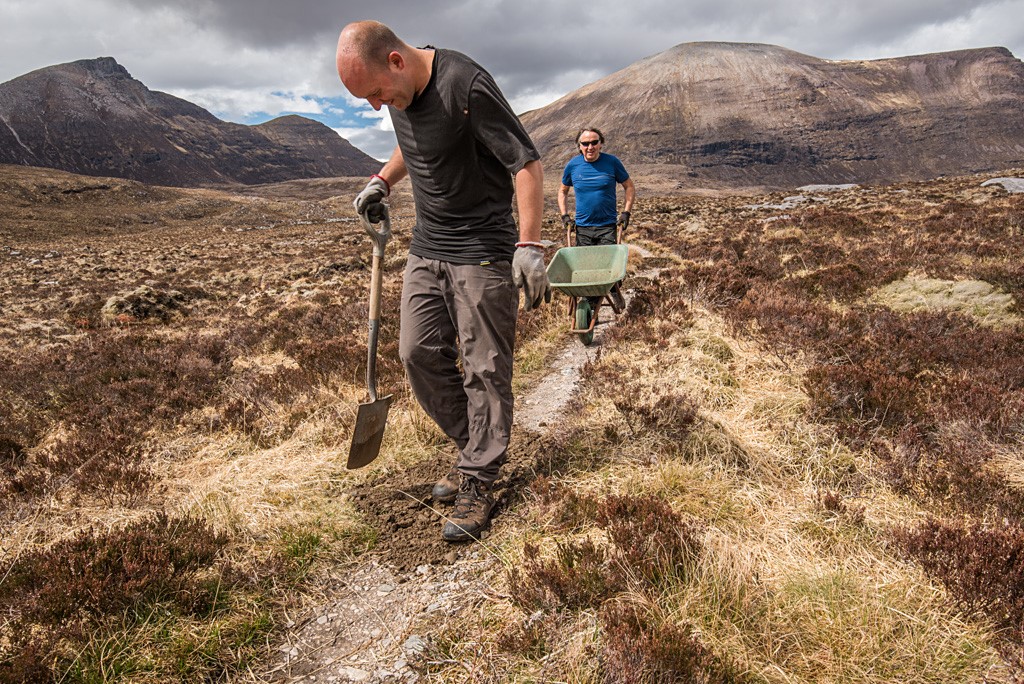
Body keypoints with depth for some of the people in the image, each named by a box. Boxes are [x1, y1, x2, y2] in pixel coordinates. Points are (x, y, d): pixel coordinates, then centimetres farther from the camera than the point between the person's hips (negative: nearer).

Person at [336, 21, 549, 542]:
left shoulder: (465, 85, -20)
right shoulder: (399, 91, 4)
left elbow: (526, 162, -20)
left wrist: (529, 246, -28)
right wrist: (383, 180, 11)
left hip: (483, 252, -8)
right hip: (426, 250, 8)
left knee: (484, 370, -2)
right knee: (419, 353, 7)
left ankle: (479, 483, 9)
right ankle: (474, 448, 24)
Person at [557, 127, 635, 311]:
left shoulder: (612, 162, -3)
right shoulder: (573, 165, 1)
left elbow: (629, 187, 6)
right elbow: (563, 191, 16)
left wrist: (626, 213, -3)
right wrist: (564, 215, 5)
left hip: (608, 226, -2)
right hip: (582, 227, 2)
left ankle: (614, 289, 27)